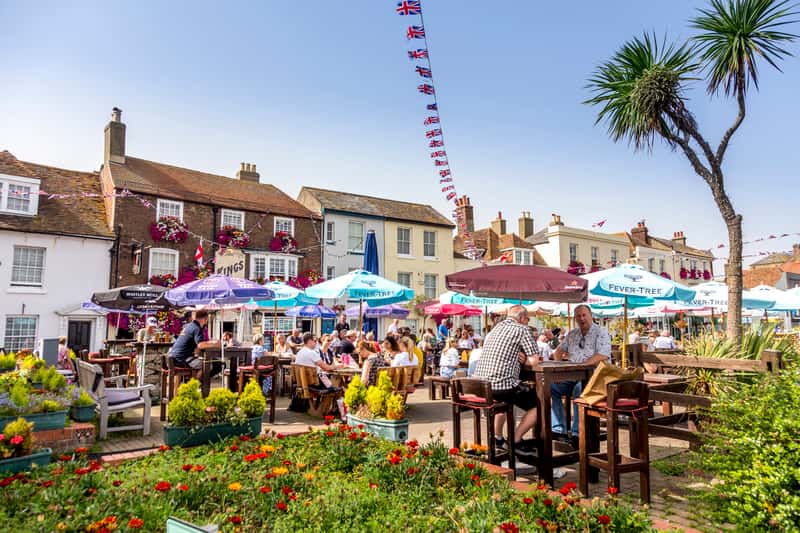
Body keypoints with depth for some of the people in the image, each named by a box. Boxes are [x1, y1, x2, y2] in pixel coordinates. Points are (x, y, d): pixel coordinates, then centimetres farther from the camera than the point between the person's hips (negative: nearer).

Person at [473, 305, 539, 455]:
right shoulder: (521, 329, -2)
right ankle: (516, 439, 6)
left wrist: (518, 357, 15)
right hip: (503, 385, -8)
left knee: (504, 399, 39)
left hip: (480, 386, 8)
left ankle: (498, 438, 35)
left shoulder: (495, 329, 21)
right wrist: (524, 359, 18)